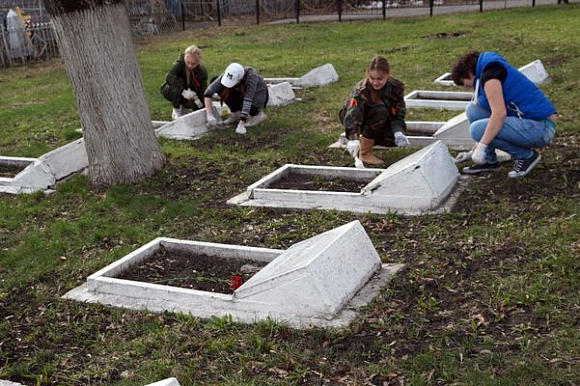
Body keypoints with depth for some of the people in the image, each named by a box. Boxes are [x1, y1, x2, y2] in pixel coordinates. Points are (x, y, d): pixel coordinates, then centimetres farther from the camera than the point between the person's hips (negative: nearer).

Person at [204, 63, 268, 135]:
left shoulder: (251, 77, -37)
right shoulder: (227, 75, -26)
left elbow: (247, 102, -41)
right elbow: (208, 93, -27)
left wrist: (241, 125, -47)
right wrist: (210, 115, -37)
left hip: (259, 97, -4)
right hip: (243, 94, 4)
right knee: (220, 87, -21)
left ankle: (257, 113, -8)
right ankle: (236, 113, -5)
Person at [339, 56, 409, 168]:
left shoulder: (396, 87, -18)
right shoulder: (361, 90, -31)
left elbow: (397, 113, -14)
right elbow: (353, 114, -45)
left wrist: (398, 132, -33)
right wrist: (354, 139, -60)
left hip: (378, 122, 5)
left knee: (395, 139, -23)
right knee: (380, 110, -35)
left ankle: (365, 138, 5)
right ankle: (364, 153, -28)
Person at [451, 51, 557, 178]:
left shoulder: (489, 74, -13)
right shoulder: (493, 68, 18)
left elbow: (499, 113, -25)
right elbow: (496, 112, 27)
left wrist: (482, 146, -22)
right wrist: (480, 144, 32)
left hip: (540, 127, -10)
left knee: (478, 129, -21)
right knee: (473, 110, 4)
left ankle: (527, 156, -4)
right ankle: (489, 160, 10)